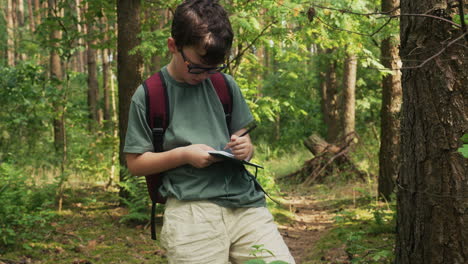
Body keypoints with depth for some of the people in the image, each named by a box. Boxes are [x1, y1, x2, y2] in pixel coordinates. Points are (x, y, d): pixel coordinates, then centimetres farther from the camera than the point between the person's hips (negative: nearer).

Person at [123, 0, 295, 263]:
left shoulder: (226, 85, 12)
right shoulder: (148, 95, 2)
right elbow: (136, 163, 5)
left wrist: (245, 148, -3)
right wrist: (183, 155, -10)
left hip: (245, 201, 3)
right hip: (191, 210, -3)